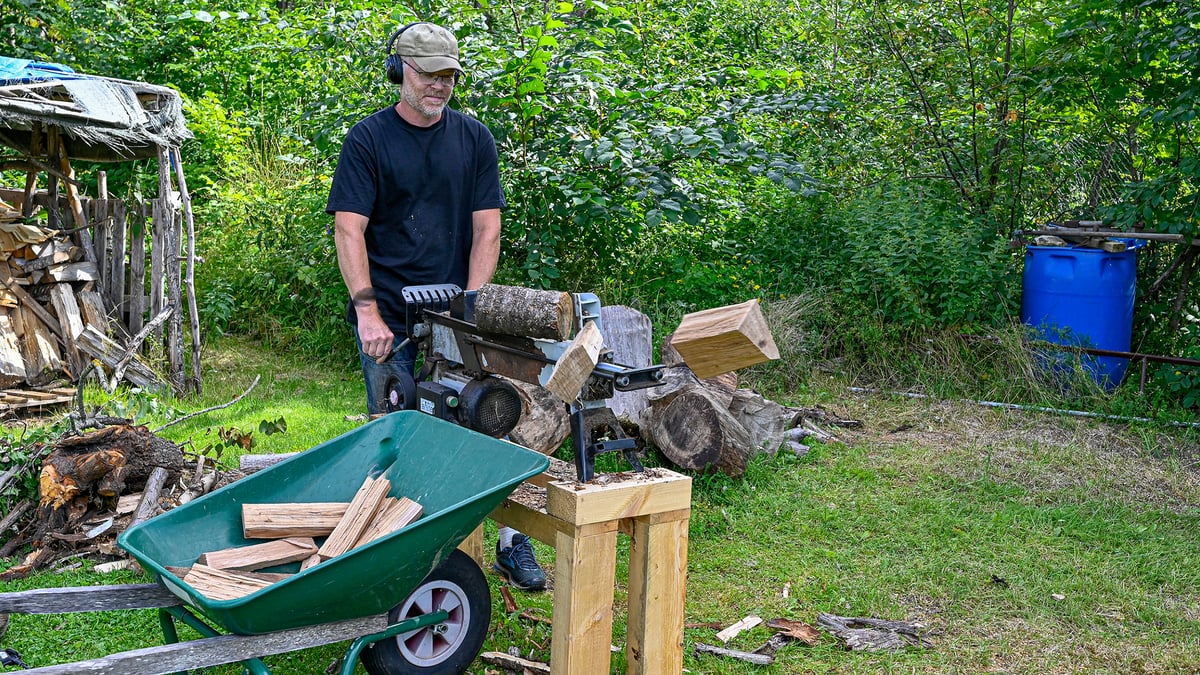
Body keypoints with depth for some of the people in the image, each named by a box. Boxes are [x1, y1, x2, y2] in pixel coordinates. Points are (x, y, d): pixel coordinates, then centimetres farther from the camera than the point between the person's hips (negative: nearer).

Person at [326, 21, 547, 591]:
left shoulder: (474, 138, 8)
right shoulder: (368, 139, 0)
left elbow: (486, 228, 4)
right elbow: (349, 229, -7)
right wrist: (366, 309, -18)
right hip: (389, 320, -2)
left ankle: (512, 541, 11)